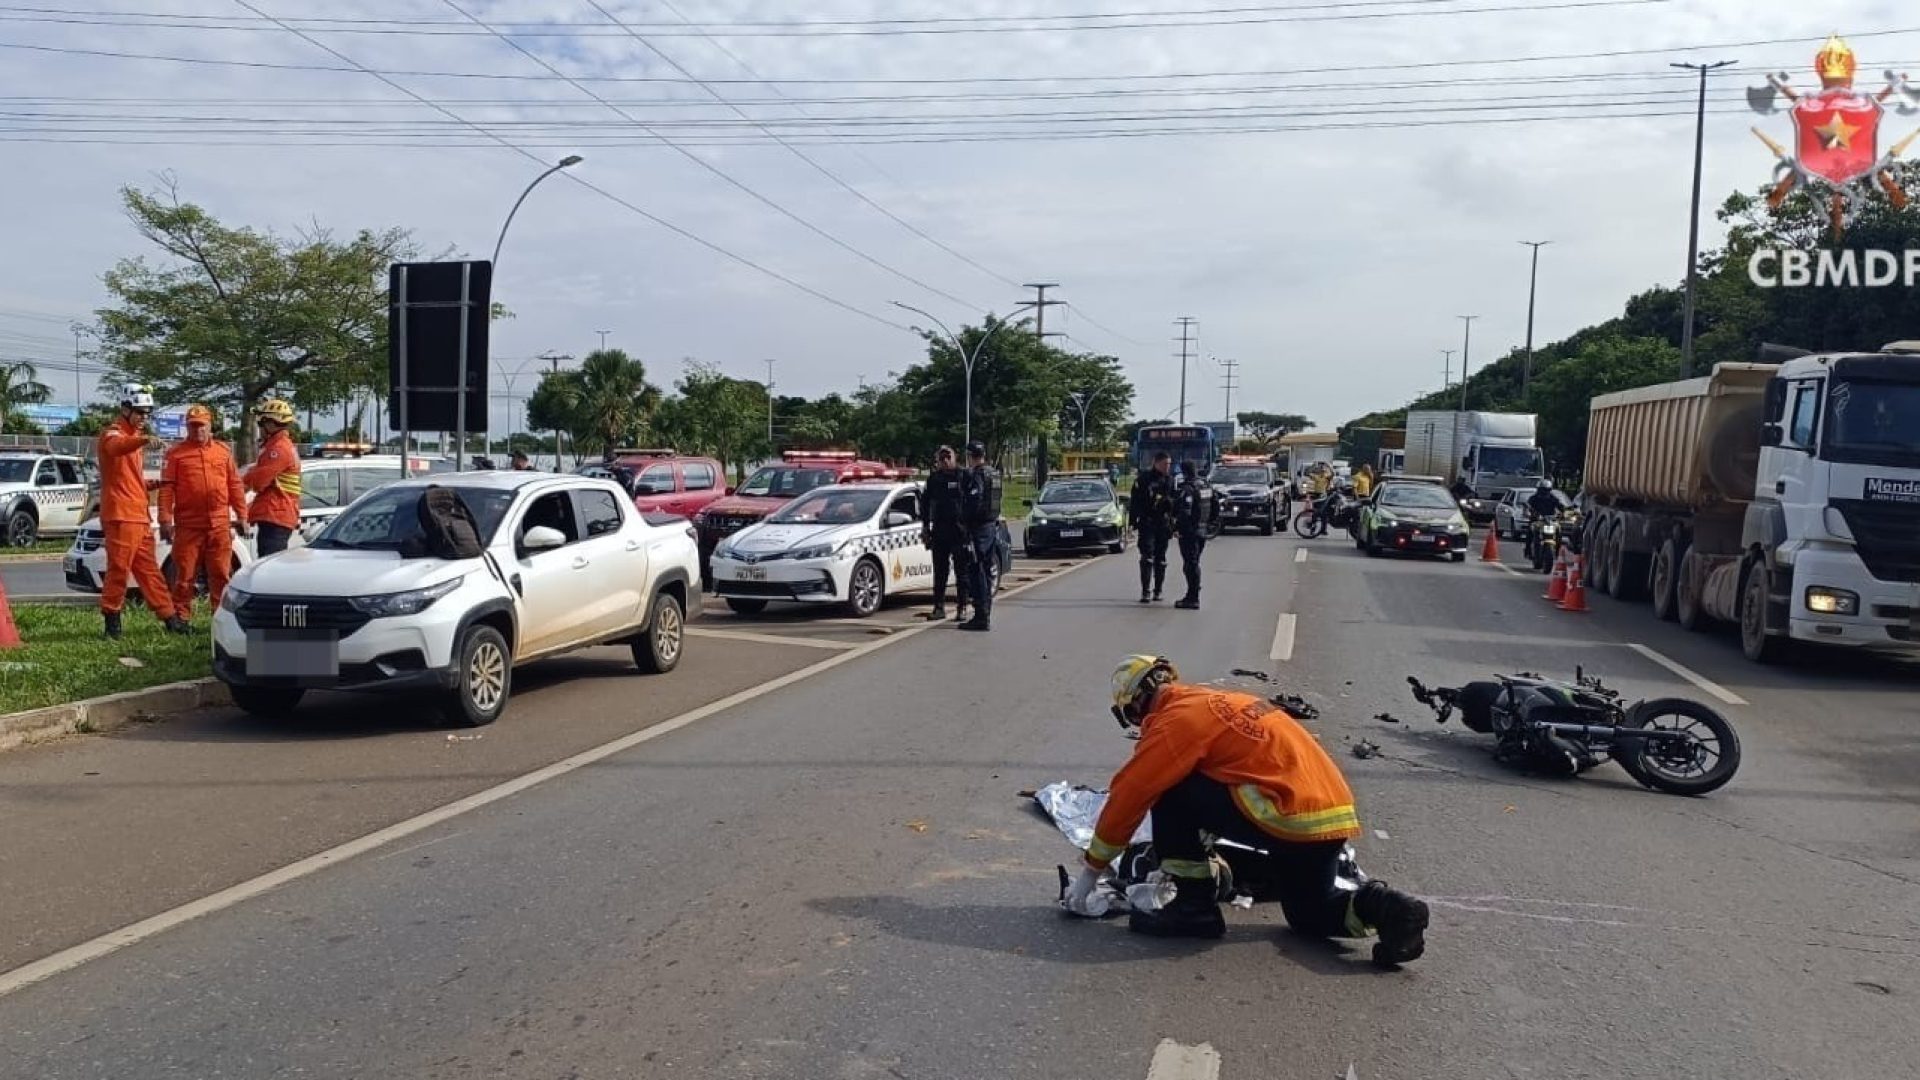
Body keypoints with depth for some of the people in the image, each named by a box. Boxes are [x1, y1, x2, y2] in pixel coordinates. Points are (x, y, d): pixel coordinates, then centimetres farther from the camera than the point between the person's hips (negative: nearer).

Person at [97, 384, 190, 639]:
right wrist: (144, 440, -53)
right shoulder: (113, 433, -6)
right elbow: (116, 446, -35)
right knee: (118, 568, -8)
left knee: (148, 569, 12)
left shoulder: (135, 438, 23)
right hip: (121, 515, -9)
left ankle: (169, 617, 15)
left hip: (139, 516, 9)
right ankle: (111, 618, 0)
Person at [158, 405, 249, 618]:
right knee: (184, 575, 2)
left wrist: (242, 516, 8)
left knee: (221, 575, 5)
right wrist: (166, 520, -9)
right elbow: (166, 488, -2)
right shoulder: (176, 453, 4)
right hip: (188, 526, -2)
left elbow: (235, 485, 13)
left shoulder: (223, 451, 13)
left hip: (220, 525, 2)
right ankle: (181, 617, 9)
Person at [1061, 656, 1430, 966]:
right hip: (1337, 814, 9)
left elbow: (1128, 795, -3)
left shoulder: (1177, 718, -5)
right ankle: (1379, 907, 4)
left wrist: (1091, 872, 6)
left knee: (1168, 792, -1)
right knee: (1309, 914, 30)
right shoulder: (1218, 701, 22)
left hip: (1291, 817, -9)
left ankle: (1195, 907, 3)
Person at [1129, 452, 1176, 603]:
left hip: (1164, 525, 5)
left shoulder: (1170, 480, 11)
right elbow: (1134, 501, -4)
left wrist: (1173, 524, 13)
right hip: (1147, 524, -5)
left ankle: (1157, 590, 18)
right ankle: (1146, 592, -13)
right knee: (1147, 557, -11)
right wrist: (1133, 521, -10)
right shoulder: (1143, 479, -4)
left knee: (1161, 559, 9)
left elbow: (1174, 502, 17)